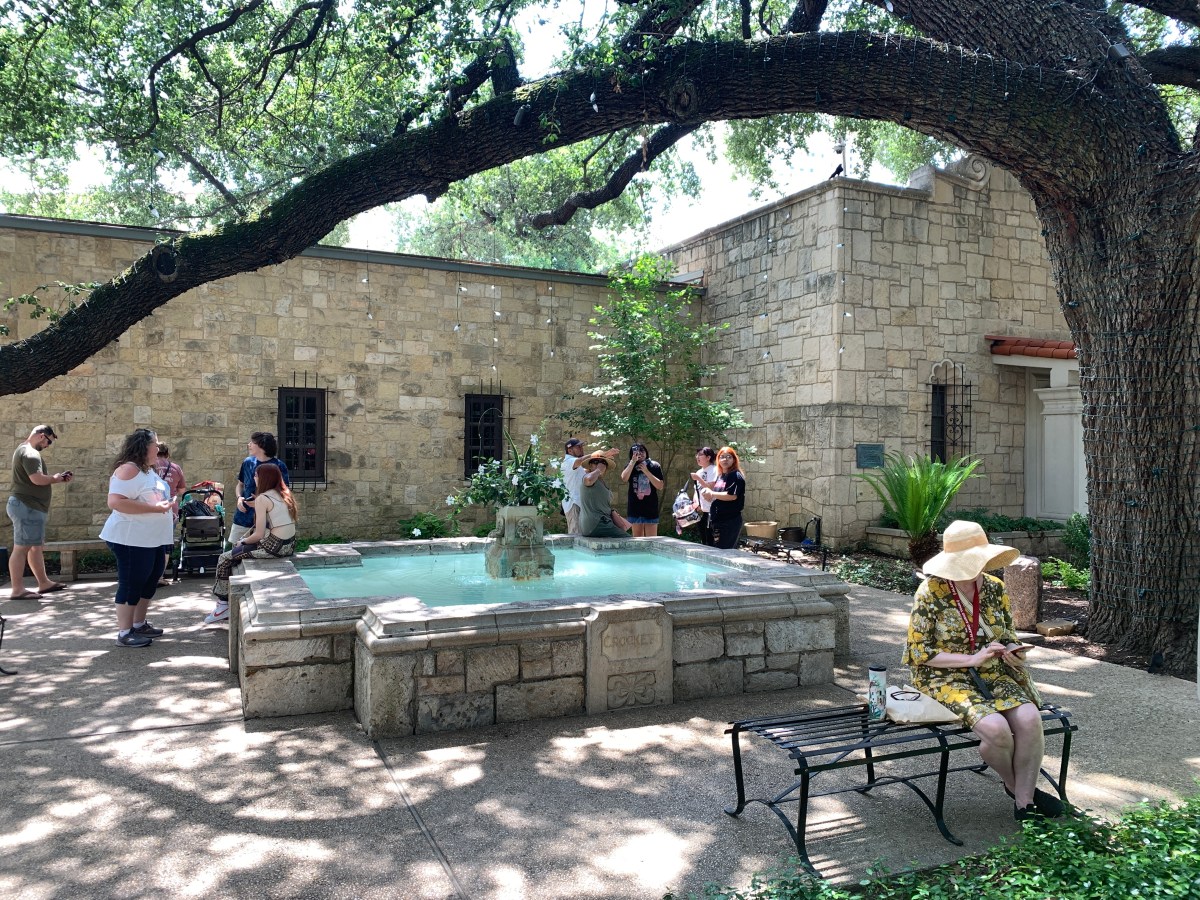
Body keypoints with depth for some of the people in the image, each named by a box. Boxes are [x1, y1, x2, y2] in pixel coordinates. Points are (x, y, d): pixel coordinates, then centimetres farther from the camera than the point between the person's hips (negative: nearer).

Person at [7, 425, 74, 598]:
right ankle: (17, 590, -6)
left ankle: (44, 583, 21)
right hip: (27, 507, -11)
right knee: (21, 548, -8)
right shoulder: (30, 453, -16)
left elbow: (35, 479, 22)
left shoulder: (25, 449, 19)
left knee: (35, 546, 15)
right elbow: (38, 479, -28)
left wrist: (59, 479, 10)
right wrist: (55, 478, -9)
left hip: (30, 507, 11)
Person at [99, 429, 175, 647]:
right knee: (131, 584, -3)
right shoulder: (129, 469, -17)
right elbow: (115, 502, -28)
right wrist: (154, 508, -28)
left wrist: (167, 509, 12)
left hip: (151, 539, 10)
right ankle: (124, 633, 5)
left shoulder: (148, 470, 14)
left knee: (150, 580, 17)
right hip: (132, 540, -10)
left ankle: (139, 624, 30)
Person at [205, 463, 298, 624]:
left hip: (274, 546, -9)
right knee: (237, 552, 26)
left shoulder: (262, 498, -11)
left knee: (225, 559, 5)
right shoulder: (285, 494, 11)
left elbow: (259, 534, -14)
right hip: (289, 545, 9)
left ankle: (223, 604, 15)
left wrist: (243, 542, 4)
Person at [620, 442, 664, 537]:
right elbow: (624, 478, -15)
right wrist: (633, 461, -16)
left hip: (650, 508, -2)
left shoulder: (654, 466, 1)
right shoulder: (630, 466, 5)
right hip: (635, 508, 2)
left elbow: (660, 486, -6)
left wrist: (646, 472, -12)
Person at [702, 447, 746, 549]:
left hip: (730, 521, -9)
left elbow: (732, 495, -23)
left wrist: (712, 494, -14)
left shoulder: (736, 476, -9)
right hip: (717, 520, 9)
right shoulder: (720, 476, 17)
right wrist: (708, 492, 3)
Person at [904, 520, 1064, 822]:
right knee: (995, 728, -28)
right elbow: (918, 653, -12)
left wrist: (1011, 651, -8)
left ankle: (1024, 799, -6)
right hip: (947, 678, -5)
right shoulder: (931, 593, -12)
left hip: (992, 674, 5)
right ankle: (1015, 785, 4)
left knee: (1030, 718, -24)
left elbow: (1008, 634, 17)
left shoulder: (995, 588, 3)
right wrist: (972, 659, -19)